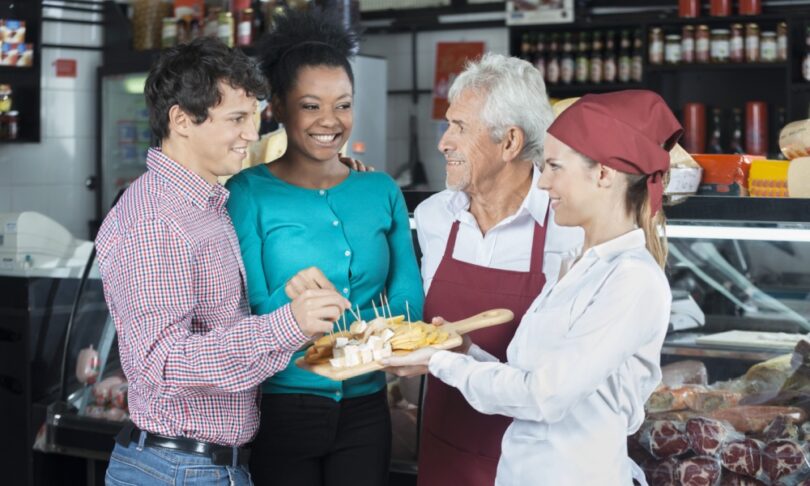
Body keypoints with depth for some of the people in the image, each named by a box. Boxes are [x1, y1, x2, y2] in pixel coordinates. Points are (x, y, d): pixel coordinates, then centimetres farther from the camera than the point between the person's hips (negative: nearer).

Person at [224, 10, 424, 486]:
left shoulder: (381, 191, 5)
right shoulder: (250, 193, -6)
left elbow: (409, 301, 2)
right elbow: (247, 316, -10)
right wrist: (290, 301, -30)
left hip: (365, 407, 4)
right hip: (280, 409, -3)